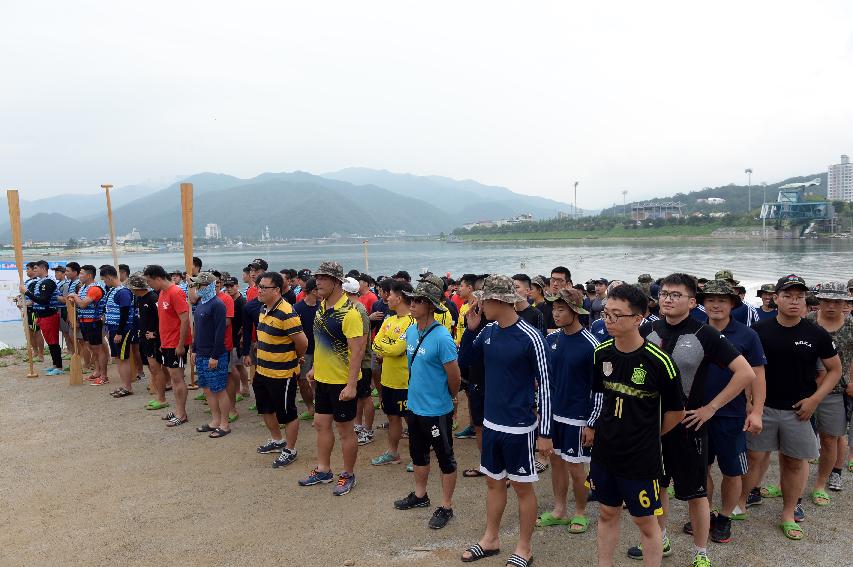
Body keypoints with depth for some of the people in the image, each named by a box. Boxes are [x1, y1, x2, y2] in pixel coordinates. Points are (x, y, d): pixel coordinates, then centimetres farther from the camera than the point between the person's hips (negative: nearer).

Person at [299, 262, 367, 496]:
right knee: (321, 424, 18)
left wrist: (351, 385, -25)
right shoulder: (322, 306, 5)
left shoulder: (349, 312, -22)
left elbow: (357, 350, -23)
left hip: (342, 382, -8)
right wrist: (315, 368, 19)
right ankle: (323, 470, 34)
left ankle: (348, 475, 24)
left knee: (345, 430, 6)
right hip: (323, 378, 8)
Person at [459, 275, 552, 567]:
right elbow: (465, 360, 13)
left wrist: (544, 433, -14)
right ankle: (490, 539, 36)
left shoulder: (530, 337, -17)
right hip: (491, 422, 6)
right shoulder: (489, 332, 0)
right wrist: (470, 328, -5)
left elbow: (544, 385, -14)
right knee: (494, 482, 19)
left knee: (522, 487, 9)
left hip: (519, 427, -6)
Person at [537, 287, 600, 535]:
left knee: (575, 467, 5)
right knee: (556, 461, 15)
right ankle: (559, 510, 31)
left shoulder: (590, 345, -16)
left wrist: (592, 424, -13)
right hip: (553, 413, 6)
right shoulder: (551, 339, 1)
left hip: (577, 418, -5)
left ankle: (580, 513, 26)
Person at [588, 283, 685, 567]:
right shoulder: (601, 353, -5)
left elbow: (676, 411, -6)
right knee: (607, 514, 18)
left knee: (646, 521, 11)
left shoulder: (659, 362, -19)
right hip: (605, 451, 5)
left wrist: (649, 435, 3)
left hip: (641, 457, -4)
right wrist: (600, 429, 10)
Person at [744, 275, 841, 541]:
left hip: (797, 410, 1)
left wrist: (815, 399, -5)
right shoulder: (760, 330, -4)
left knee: (795, 463, 10)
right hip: (763, 407, -1)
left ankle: (788, 515, 25)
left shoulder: (816, 334, -3)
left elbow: (835, 370, 6)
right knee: (754, 457, 3)